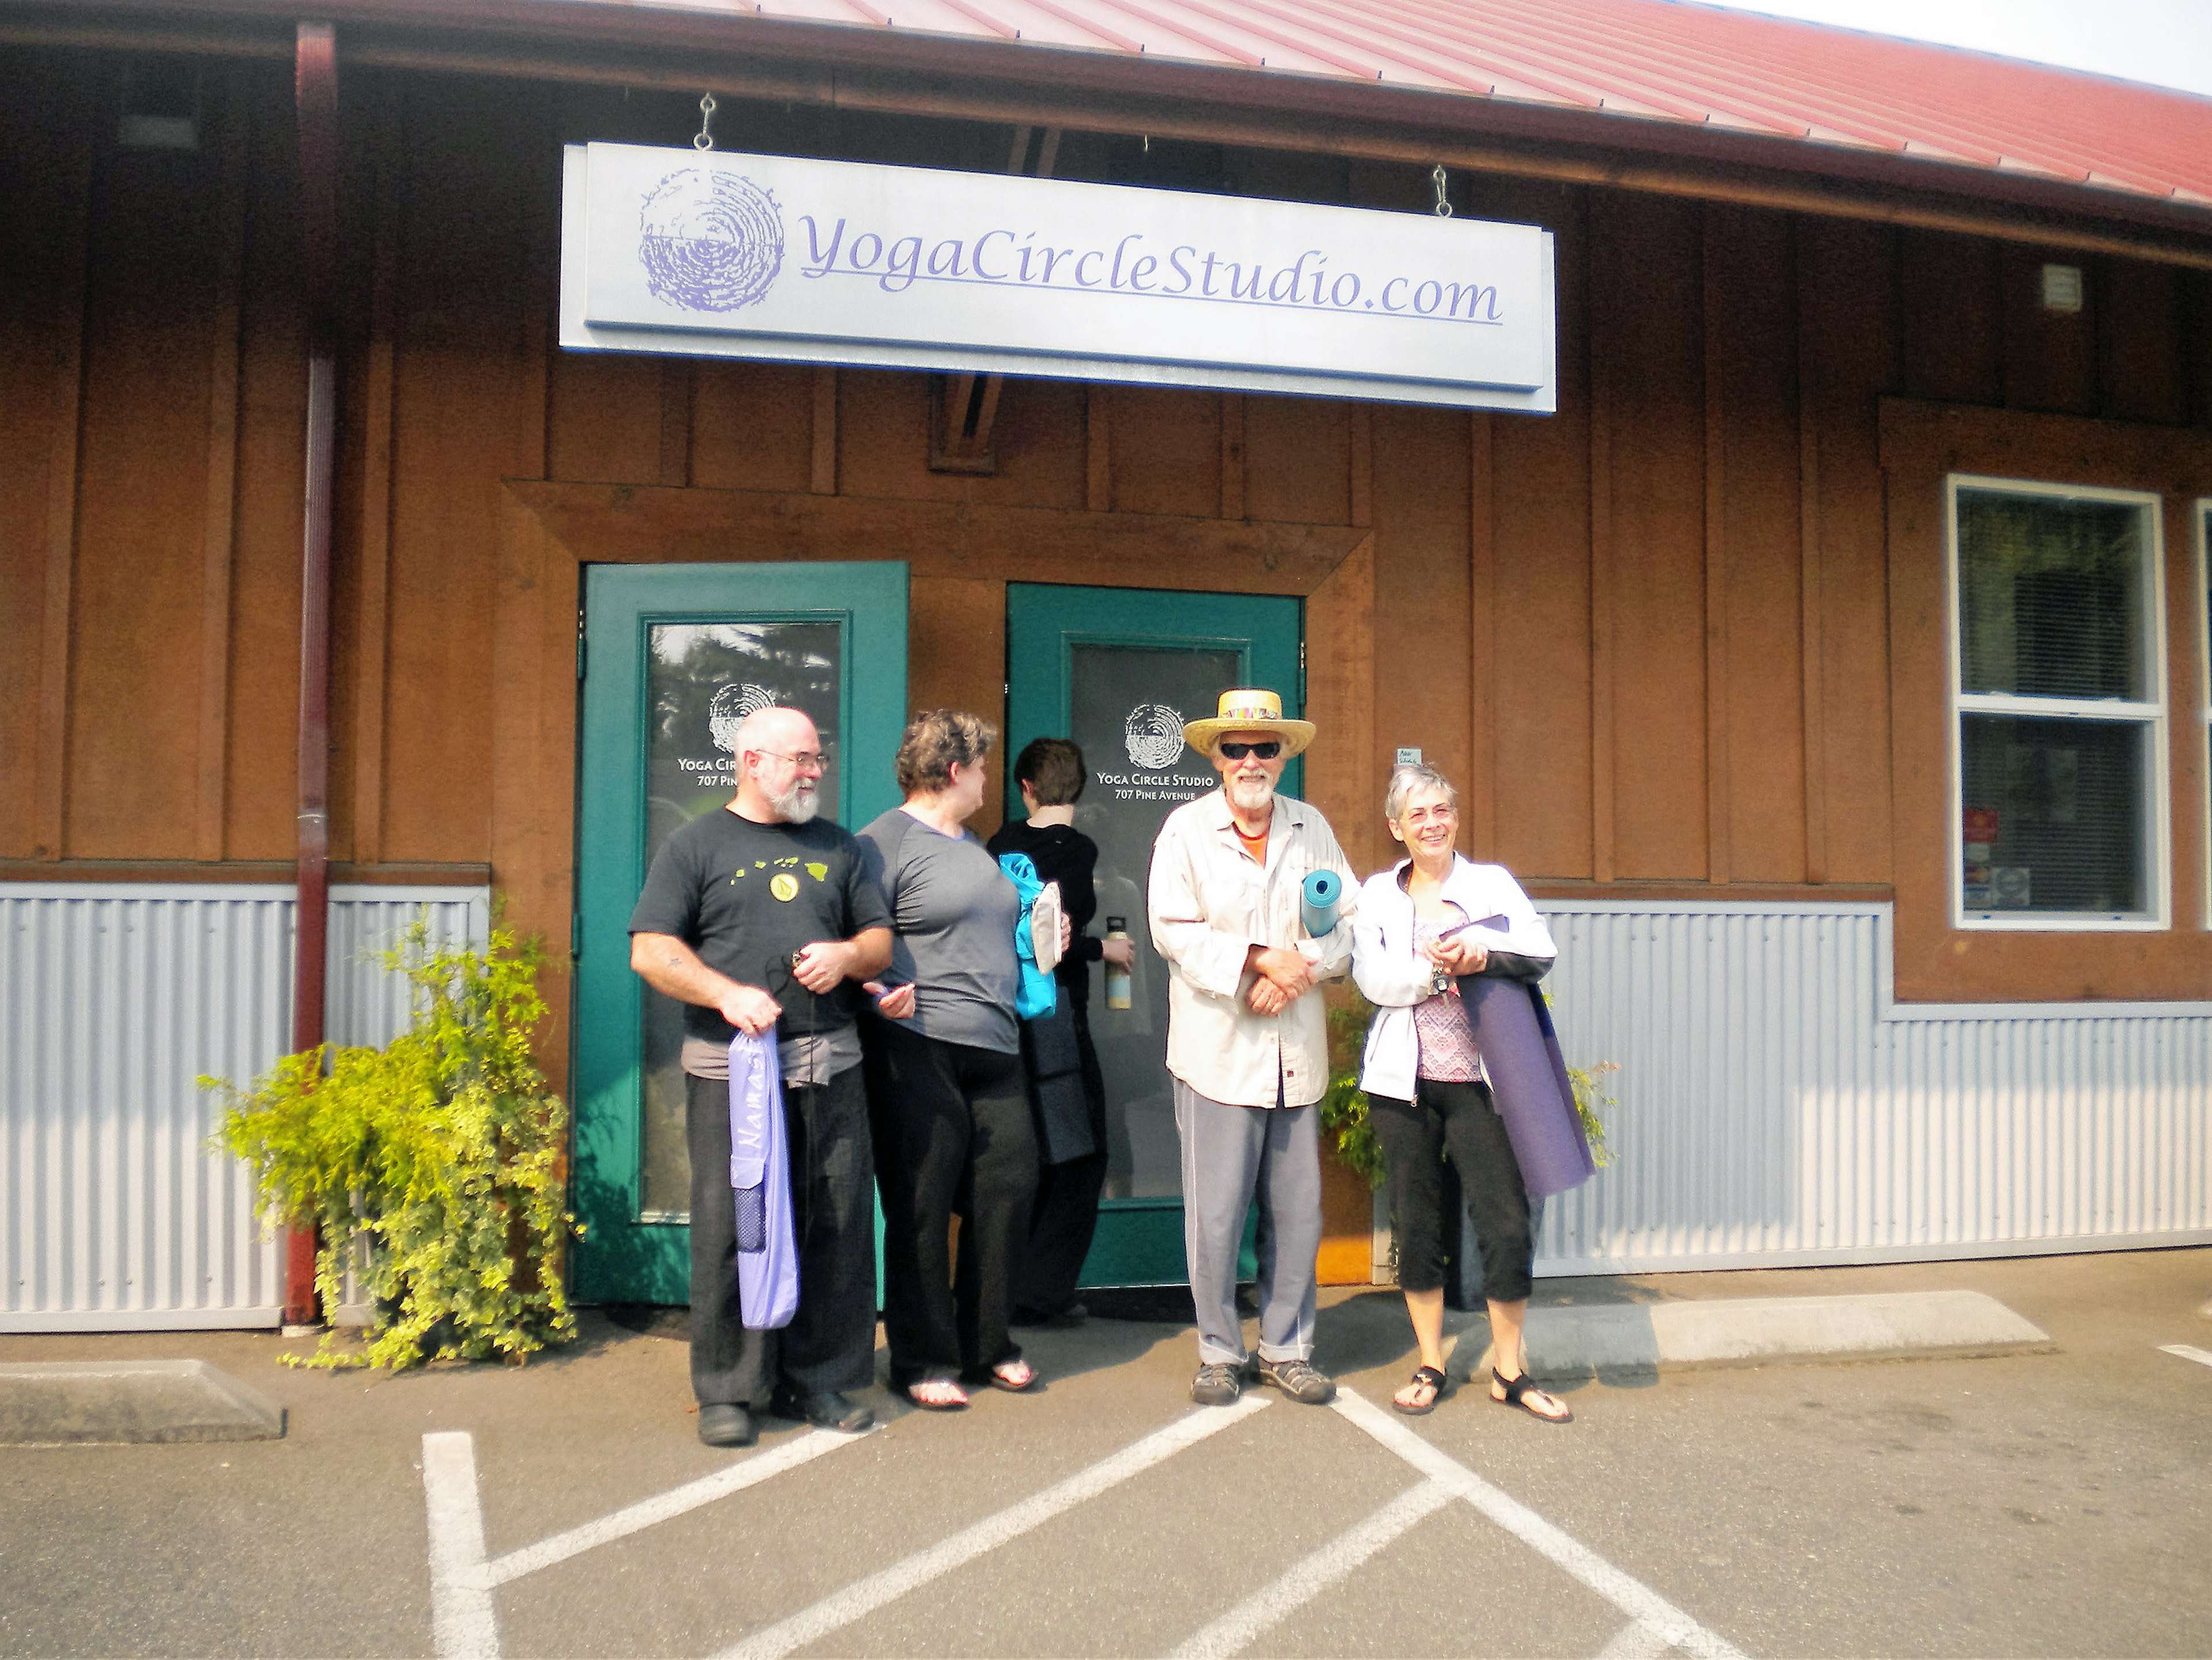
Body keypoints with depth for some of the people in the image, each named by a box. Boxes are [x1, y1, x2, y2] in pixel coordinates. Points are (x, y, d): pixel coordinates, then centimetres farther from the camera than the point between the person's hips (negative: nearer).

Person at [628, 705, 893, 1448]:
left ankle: (819, 1380, 16)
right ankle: (728, 1389, 11)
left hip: (830, 1065, 4)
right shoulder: (698, 845, 6)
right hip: (729, 1069, -3)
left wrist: (850, 954, -3)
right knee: (730, 1227, -2)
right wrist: (728, 994, -15)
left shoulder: (837, 847, 18)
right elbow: (650, 950, -2)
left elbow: (882, 937, 20)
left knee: (837, 1226, 4)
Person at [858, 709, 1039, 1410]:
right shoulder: (885, 842, -5)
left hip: (994, 1047, 8)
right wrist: (879, 994, -28)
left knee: (1007, 1189, 8)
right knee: (922, 1208, 0)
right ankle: (922, 1360, 14)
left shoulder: (974, 847, 22)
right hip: (919, 1045, -8)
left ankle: (986, 1344, 24)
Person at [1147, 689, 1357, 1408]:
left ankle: (1287, 1350, 24)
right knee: (1215, 1214, 1)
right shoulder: (1187, 829, 0)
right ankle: (1219, 1353, 17)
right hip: (1219, 1052, -3)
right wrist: (1261, 957, -18)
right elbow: (1174, 929, -10)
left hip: (1296, 1055, 4)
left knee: (1296, 1212, 9)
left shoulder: (1312, 828, 12)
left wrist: (1299, 971, -11)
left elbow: (1348, 919, 6)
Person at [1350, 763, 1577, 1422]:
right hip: (1404, 1079, 1)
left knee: (1507, 1223, -3)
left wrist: (1478, 946, -20)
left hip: (1478, 1077, 0)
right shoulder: (1377, 893, 9)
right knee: (1415, 1225, 7)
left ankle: (1510, 1369, 15)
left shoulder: (1491, 882, 9)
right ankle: (1430, 1365, 21)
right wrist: (1437, 967, -18)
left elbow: (1542, 949, -5)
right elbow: (1371, 978, -5)